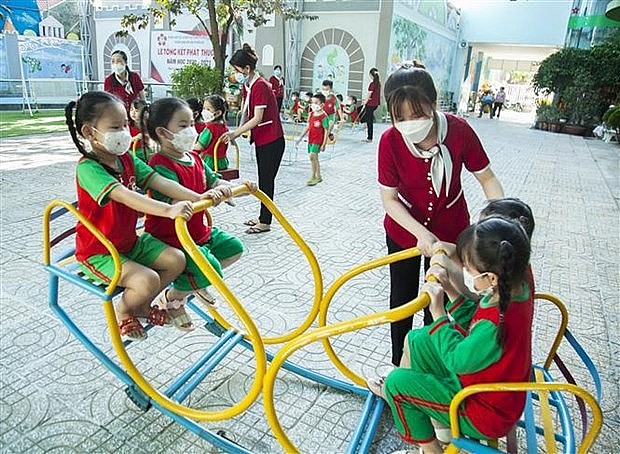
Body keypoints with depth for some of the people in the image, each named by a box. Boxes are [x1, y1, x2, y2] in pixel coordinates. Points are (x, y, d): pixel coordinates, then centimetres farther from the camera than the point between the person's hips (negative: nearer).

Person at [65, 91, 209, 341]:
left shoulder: (128, 160, 1)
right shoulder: (88, 168, -23)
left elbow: (161, 182, -11)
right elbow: (126, 196, -40)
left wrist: (198, 198, -25)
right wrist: (168, 210, -53)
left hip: (129, 241, 8)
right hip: (97, 252, -8)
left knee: (177, 260, -4)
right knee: (148, 281, -25)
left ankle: (141, 305, 18)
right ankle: (123, 312, 9)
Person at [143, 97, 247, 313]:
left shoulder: (195, 159, 7)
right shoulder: (161, 166, -22)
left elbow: (214, 181, 8)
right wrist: (205, 197, -49)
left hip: (198, 231, 10)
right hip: (171, 238, -10)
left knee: (234, 248, 14)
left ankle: (197, 282, 28)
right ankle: (172, 296, 4)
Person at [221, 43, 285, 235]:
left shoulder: (260, 86, -19)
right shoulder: (247, 85, 9)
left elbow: (257, 118, -23)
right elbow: (246, 112, 10)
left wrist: (235, 133, -23)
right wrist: (238, 132, -4)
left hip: (272, 141, -9)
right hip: (261, 140, 9)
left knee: (266, 181, -2)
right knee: (263, 179, 15)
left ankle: (265, 222, 9)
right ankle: (263, 217, 27)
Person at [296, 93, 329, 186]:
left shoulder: (323, 116, -12)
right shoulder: (312, 114, 10)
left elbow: (326, 131, -13)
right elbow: (307, 127, 17)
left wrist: (324, 144, -15)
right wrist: (300, 138, 15)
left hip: (318, 140, -8)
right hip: (311, 139, 8)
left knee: (312, 155, -19)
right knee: (314, 157, 12)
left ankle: (313, 177, -7)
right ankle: (318, 176, 25)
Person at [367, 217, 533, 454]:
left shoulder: (497, 325, -40)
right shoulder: (515, 288, -13)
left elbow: (457, 360, -23)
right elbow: (473, 322, 2)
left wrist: (438, 312, -19)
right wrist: (450, 290, -8)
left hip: (485, 415, -9)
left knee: (397, 382, -5)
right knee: (417, 339, 9)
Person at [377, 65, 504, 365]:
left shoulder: (459, 131, -24)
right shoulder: (390, 141, -25)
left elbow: (487, 178, -12)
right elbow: (389, 199, -19)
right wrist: (421, 233, -32)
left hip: (450, 231, 0)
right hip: (404, 231, 0)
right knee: (402, 300, 15)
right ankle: (399, 366, 39)